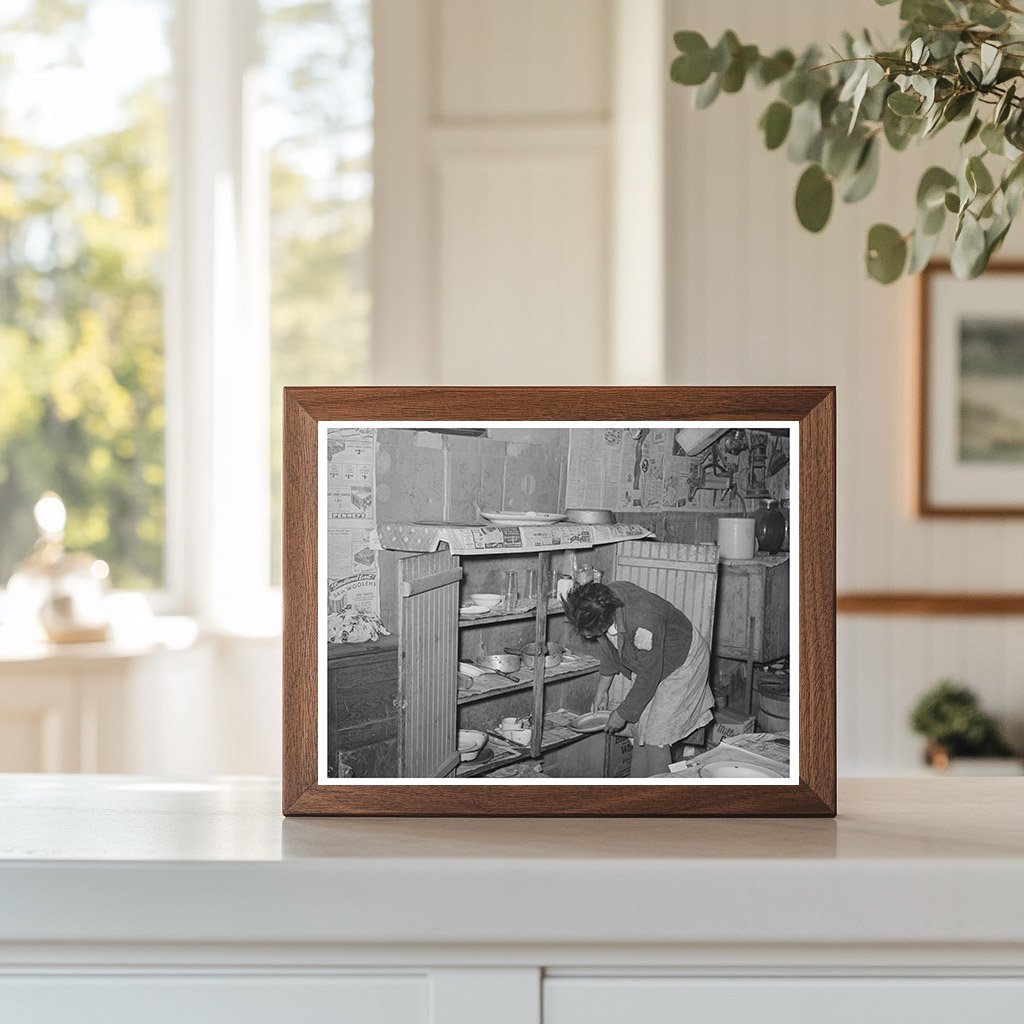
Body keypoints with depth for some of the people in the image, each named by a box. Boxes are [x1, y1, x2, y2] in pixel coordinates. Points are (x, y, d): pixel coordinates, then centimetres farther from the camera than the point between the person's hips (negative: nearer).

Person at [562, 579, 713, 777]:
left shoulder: (642, 624, -41)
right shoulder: (599, 602, -18)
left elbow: (648, 679, -29)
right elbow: (608, 649, 3)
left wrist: (622, 714, -18)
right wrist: (602, 689, 5)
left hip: (682, 663, -7)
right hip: (647, 663, 8)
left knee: (654, 738, -11)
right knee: (639, 729, 7)